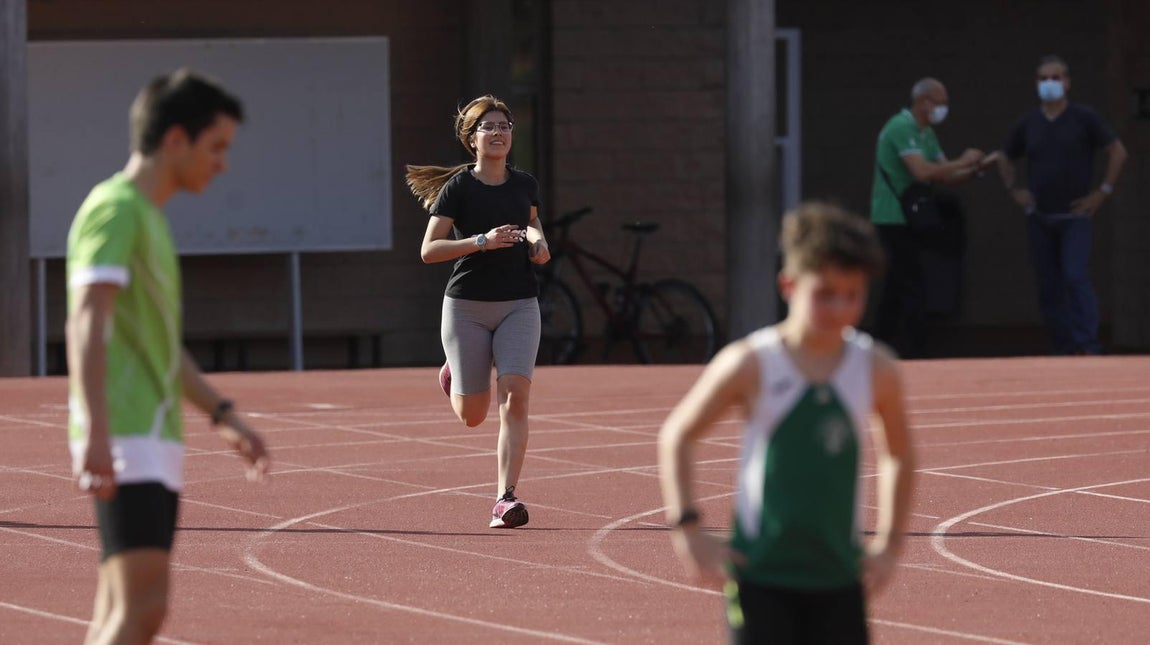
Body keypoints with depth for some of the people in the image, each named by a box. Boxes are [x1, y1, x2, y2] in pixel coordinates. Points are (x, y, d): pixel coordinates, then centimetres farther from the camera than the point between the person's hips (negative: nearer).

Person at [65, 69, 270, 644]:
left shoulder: (150, 218, 23)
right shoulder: (114, 210, -8)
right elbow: (87, 326, -20)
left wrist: (223, 415, 29)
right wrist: (95, 434, -30)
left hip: (153, 444, 10)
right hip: (125, 444, -10)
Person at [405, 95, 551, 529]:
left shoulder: (524, 184, 7)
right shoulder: (457, 187, -7)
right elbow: (428, 250, -11)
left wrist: (538, 241, 6)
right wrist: (482, 241, -22)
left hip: (518, 305, 2)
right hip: (467, 306, -2)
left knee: (515, 396, -17)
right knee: (472, 416, 5)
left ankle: (505, 498, -16)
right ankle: (454, 377, 42)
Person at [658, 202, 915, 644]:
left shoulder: (876, 369, 0)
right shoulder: (751, 366, -8)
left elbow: (898, 454, 17)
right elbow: (676, 436, 3)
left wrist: (889, 541, 9)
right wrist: (688, 528, -4)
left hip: (838, 578, 3)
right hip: (761, 580, -3)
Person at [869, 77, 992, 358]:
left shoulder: (926, 133, 16)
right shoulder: (901, 128, -15)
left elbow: (944, 175, 16)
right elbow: (922, 171, -26)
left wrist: (973, 170, -3)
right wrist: (962, 162, -17)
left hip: (908, 218, 10)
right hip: (895, 218, -10)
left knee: (895, 289, 12)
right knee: (913, 288, -13)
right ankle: (914, 354, -15)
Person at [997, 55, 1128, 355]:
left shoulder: (1084, 118, -2)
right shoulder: (1028, 123, 8)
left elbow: (1117, 151, 1)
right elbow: (1007, 159, 23)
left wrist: (1103, 191, -5)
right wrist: (1014, 190, 8)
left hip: (1074, 215, -4)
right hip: (1039, 217, 4)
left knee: (1076, 277, -18)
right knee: (1049, 288, 4)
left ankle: (1087, 344, -20)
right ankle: (1062, 347, 10)